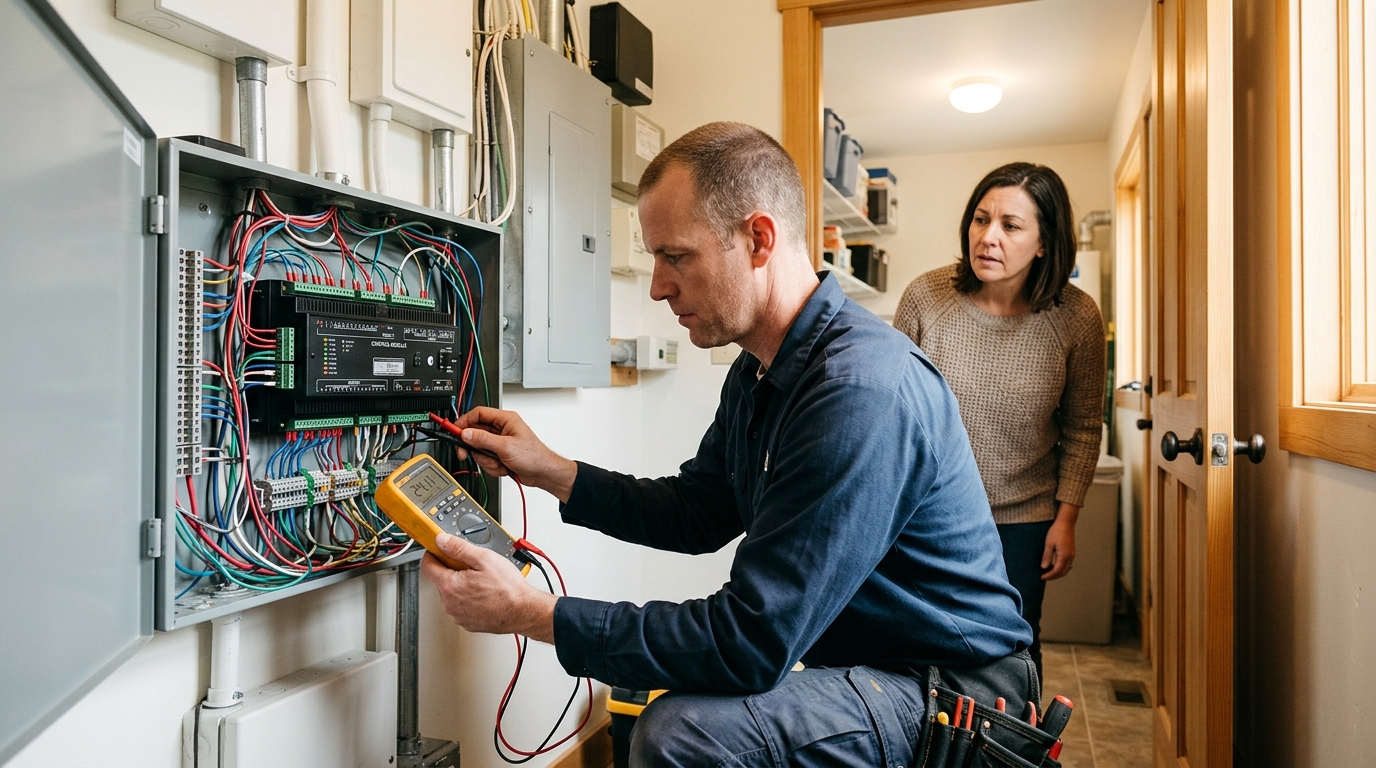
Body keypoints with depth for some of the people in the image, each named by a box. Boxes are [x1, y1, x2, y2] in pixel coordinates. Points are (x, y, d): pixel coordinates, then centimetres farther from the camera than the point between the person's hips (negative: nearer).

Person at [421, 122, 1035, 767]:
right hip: (857, 662, 9)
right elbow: (695, 513, 13)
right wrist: (549, 470, 3)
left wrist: (530, 613, -24)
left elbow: (751, 644, -29)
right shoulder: (757, 373, 4)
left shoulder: (862, 390, -29)